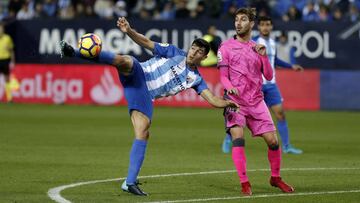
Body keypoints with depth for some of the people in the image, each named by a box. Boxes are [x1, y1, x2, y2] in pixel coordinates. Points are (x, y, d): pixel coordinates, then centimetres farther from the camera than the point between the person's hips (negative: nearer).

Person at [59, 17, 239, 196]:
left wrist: (227, 103, -16)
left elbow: (212, 99, 5)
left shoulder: (195, 79, 16)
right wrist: (129, 31, -16)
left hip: (145, 96, 3)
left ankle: (130, 182, -3)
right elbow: (147, 43, 1)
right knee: (124, 61, -36)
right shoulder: (175, 53, 7)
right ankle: (73, 52, -50)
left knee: (143, 134, -9)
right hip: (137, 75, -3)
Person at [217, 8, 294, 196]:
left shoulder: (257, 48, 15)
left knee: (273, 140, 0)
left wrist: (263, 56, -3)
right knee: (238, 139, -20)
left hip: (256, 101, 3)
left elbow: (269, 76, 11)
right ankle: (244, 183, -16)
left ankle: (275, 178, 21)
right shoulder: (226, 47, 5)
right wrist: (230, 87, -21)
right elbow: (223, 76, 0)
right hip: (235, 101, -3)